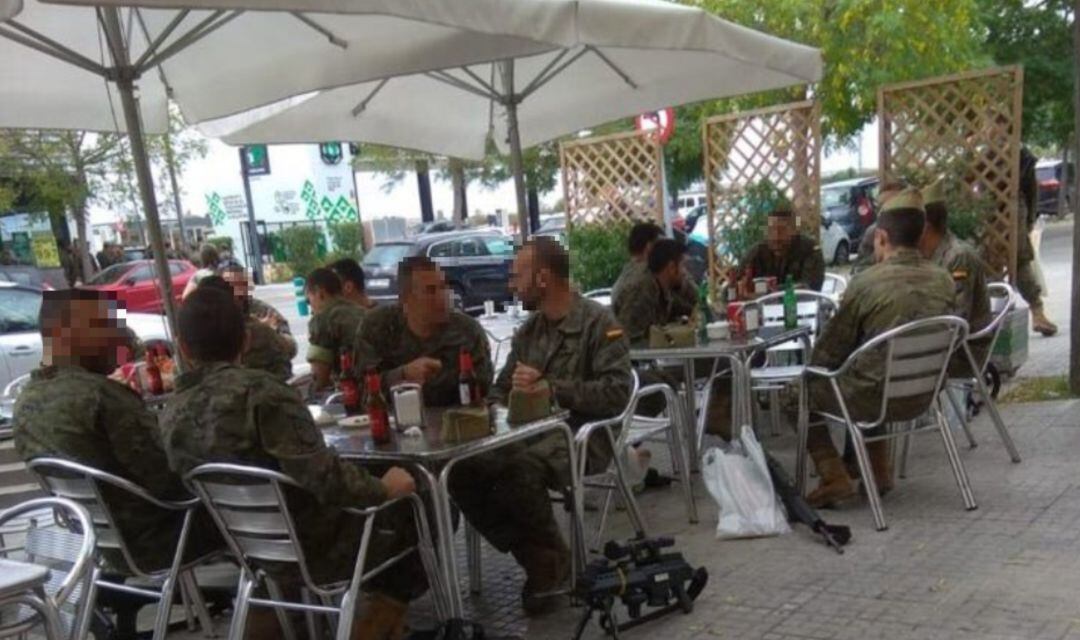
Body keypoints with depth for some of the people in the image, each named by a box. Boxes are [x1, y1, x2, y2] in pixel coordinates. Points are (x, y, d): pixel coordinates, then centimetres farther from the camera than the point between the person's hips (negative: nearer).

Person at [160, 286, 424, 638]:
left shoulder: (172, 414, -3)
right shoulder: (260, 390, -25)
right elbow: (325, 478, -30)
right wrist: (384, 488, -13)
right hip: (314, 546, -7)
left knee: (377, 508, 27)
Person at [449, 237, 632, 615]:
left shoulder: (598, 323, -5)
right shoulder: (528, 331, 17)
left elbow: (616, 393, -15)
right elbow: (500, 390, 19)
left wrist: (549, 388, -20)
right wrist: (497, 410, -4)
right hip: (532, 432, 7)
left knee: (519, 468, -35)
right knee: (462, 470, -19)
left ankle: (552, 559, -8)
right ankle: (538, 559, -7)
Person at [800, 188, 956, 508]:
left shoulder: (866, 283, -19)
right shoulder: (944, 280, -3)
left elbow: (826, 354, -10)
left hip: (876, 398, -6)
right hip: (921, 397, 6)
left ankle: (834, 477, 5)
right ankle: (879, 471, 34)